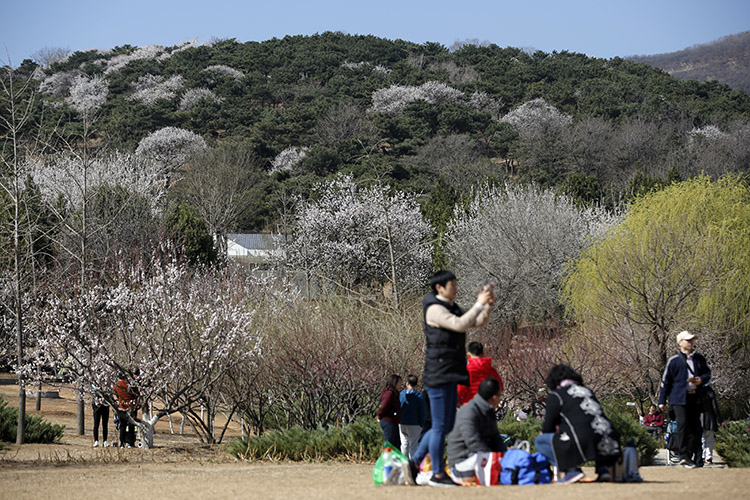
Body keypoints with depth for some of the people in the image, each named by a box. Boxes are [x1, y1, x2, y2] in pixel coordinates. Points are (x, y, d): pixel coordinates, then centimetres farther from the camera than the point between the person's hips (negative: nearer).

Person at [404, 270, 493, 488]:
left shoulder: (452, 308, 19)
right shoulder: (434, 309, -12)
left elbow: (479, 322, 20)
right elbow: (460, 325, -25)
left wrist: (488, 305, 2)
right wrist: (479, 304, -20)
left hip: (449, 376, 10)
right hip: (439, 375, -10)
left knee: (445, 426, 13)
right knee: (441, 426, -6)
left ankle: (414, 462, 19)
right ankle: (437, 474, -1)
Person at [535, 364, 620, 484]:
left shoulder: (555, 396, 7)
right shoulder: (587, 391, 25)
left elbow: (548, 428, 8)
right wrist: (561, 429, 42)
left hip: (583, 443, -6)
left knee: (540, 441, 10)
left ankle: (572, 470, -5)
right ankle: (603, 468, 16)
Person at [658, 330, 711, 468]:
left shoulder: (699, 359, 12)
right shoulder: (674, 361, 1)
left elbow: (708, 373, 21)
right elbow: (666, 381, 4)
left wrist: (702, 379, -4)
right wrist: (662, 400, 3)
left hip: (695, 398, 4)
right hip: (679, 398, -4)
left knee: (695, 426, 5)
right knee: (682, 423, -17)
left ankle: (694, 456, 14)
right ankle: (683, 455, -18)